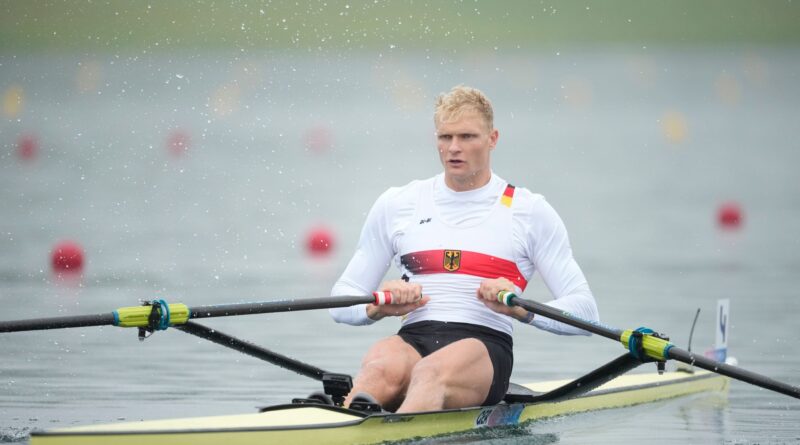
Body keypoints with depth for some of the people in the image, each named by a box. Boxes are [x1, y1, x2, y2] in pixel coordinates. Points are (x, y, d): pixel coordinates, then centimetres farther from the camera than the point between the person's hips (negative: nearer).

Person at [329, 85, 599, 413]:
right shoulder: (396, 204, 20)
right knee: (383, 369, -37)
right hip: (412, 340, 2)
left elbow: (584, 311, 7)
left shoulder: (530, 211, 13)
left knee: (431, 373, -39)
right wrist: (377, 309, -4)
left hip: (484, 345, -2)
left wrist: (521, 310, -12)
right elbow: (342, 302, 20)